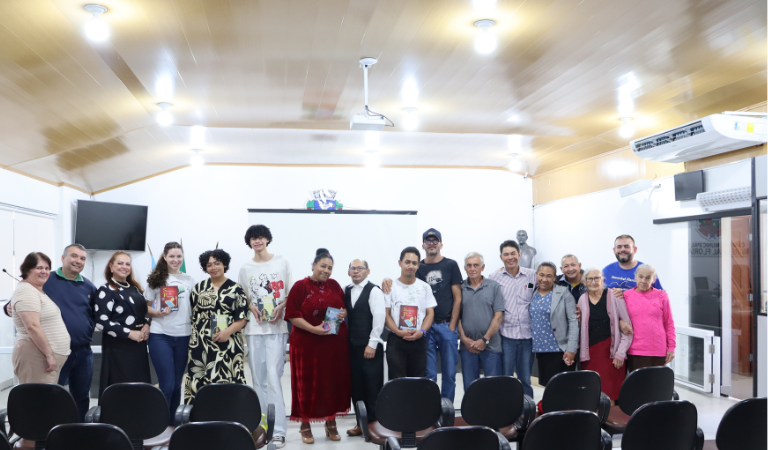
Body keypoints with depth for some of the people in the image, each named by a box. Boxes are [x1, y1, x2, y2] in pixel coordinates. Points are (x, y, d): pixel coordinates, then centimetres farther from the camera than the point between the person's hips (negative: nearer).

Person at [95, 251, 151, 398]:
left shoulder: (135, 289, 14)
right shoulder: (106, 291, -6)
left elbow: (146, 310, 22)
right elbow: (101, 322, -14)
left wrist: (147, 325, 0)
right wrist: (130, 334, -17)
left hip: (139, 345, 6)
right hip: (118, 346, -6)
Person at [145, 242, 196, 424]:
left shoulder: (190, 280, 8)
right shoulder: (156, 279, 2)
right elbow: (146, 307, 5)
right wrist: (158, 313, -15)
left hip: (184, 336, 3)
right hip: (160, 335, -3)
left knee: (177, 384, 10)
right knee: (167, 384, -7)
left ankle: (173, 422, 22)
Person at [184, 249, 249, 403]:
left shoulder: (235, 289, 5)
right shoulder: (199, 288, 14)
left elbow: (242, 318, 0)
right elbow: (190, 314, 16)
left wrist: (228, 331, -15)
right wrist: (193, 337, 4)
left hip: (228, 343, -2)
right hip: (201, 344, 2)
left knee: (226, 381, -8)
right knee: (200, 381, -2)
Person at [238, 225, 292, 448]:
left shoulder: (282, 262, 4)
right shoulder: (245, 268, 10)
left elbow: (292, 293, 5)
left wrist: (281, 307, -13)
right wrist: (251, 307, -5)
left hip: (277, 327, -3)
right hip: (254, 328, 3)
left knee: (273, 377, -11)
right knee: (258, 379, 7)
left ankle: (278, 430, -10)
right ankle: (262, 426, 17)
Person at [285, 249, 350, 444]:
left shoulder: (334, 285, 8)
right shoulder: (300, 286, -4)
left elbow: (345, 308, 16)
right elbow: (293, 316, -9)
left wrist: (344, 314, -7)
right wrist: (313, 329, -20)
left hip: (335, 343, 4)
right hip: (308, 344, -4)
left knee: (333, 382, 8)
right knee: (308, 383, 3)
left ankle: (331, 423, 22)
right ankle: (305, 425, 16)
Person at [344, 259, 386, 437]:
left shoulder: (374, 290, -7)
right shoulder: (346, 291, 12)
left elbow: (379, 317, -12)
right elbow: (345, 316, 13)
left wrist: (372, 344, -14)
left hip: (370, 346, -6)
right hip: (352, 345, 6)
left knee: (373, 387, 0)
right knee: (356, 386, 9)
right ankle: (361, 423, 20)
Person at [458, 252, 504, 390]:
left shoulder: (494, 287, 3)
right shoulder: (460, 288, 7)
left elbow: (498, 316, -2)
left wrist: (485, 339, -8)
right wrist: (464, 338, -7)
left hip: (491, 346, -1)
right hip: (467, 346, 2)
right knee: (469, 387, 8)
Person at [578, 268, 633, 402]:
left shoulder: (614, 297, -1)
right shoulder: (582, 299, 10)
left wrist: (621, 353, -5)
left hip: (610, 351, -3)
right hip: (590, 353, 3)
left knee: (609, 398, -7)